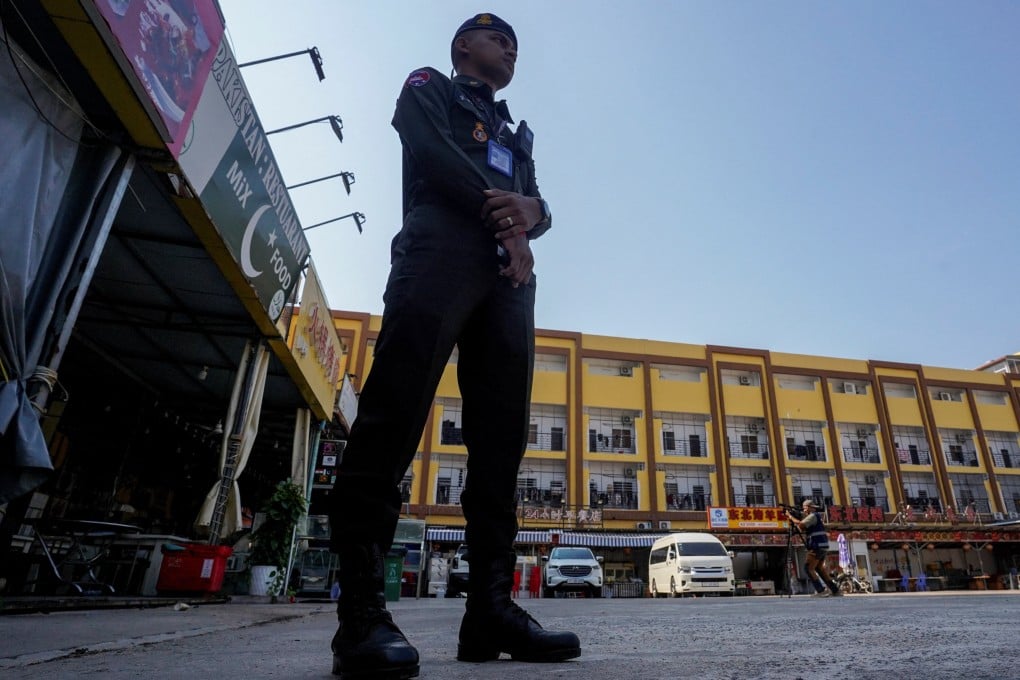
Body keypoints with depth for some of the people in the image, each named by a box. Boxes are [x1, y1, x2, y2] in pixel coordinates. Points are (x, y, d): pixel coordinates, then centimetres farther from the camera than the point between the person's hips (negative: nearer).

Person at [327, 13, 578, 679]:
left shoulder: (517, 134, 39)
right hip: (442, 245, -5)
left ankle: (491, 606, -8)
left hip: (510, 270, 6)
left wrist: (528, 211, -3)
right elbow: (430, 151, 2)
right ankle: (361, 611, -18)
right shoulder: (428, 87, 24)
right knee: (396, 410, -19)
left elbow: (540, 206, 23)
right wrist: (501, 215, -4)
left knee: (502, 434, -8)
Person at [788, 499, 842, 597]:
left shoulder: (813, 516, -9)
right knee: (819, 568, 17)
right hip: (822, 547, 10)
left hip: (817, 547, -10)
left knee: (808, 568, -8)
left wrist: (791, 517, -8)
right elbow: (803, 530, 22)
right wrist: (797, 516, 13)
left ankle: (821, 591, -12)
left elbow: (801, 524, -22)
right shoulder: (815, 516, 21)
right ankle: (835, 590, 19)